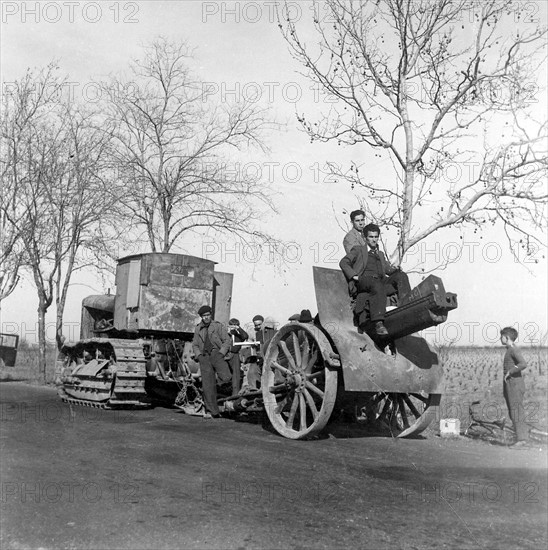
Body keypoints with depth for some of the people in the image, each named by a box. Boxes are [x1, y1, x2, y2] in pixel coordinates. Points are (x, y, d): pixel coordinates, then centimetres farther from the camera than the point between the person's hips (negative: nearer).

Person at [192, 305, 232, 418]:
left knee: (226, 377, -26)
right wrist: (198, 355, 4)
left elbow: (227, 340, 5)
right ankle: (210, 410, 3)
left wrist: (221, 353, -8)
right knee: (207, 384, -4)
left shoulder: (218, 326, 8)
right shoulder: (198, 329, 18)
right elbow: (195, 345, 22)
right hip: (204, 357, 2)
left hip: (216, 353, -2)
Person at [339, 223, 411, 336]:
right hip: (364, 280, -5)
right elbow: (343, 263, 8)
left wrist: (395, 269, 1)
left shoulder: (380, 254, 36)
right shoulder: (358, 250, 20)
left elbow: (387, 268, 25)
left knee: (401, 276, -20)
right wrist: (354, 276, -7)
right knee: (377, 285, -40)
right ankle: (378, 323, -51)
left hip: (381, 281, 5)